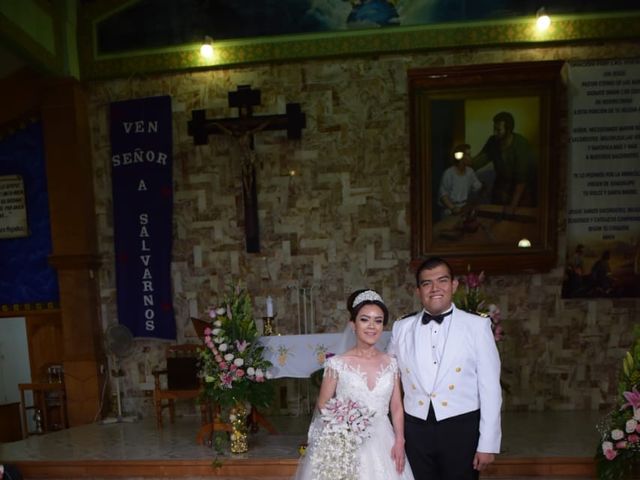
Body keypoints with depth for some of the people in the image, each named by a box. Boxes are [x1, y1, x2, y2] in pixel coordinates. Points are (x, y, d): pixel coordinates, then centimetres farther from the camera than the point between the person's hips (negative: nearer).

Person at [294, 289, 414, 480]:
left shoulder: (391, 363, 1)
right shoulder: (337, 363, -8)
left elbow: (396, 407, 5)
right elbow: (323, 405, -1)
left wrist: (399, 441, -4)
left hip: (382, 444, 3)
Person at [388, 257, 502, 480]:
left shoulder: (477, 325, -6)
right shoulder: (401, 328, 2)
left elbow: (490, 387, -5)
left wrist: (488, 444, -5)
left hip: (462, 429, -2)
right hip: (415, 430, 2)